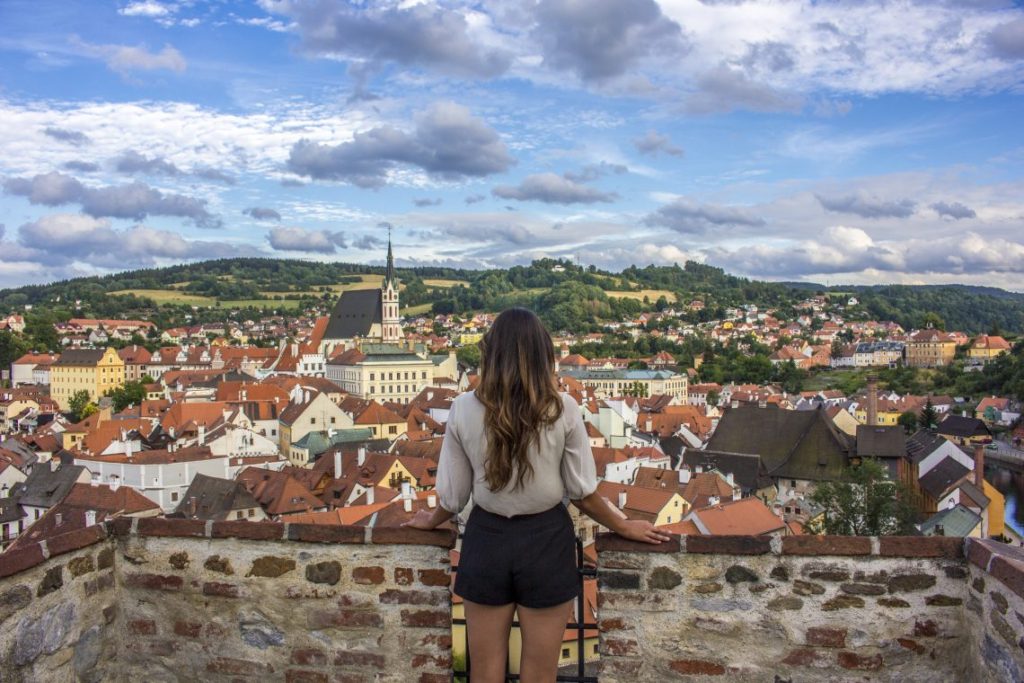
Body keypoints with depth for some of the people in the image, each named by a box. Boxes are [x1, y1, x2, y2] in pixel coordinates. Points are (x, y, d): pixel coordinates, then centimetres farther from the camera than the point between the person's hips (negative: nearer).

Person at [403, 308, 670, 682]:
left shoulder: (464, 409, -10)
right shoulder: (563, 409, -13)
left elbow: (452, 496, -3)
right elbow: (582, 493, -6)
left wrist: (431, 521, 20)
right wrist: (625, 527, 11)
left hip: (487, 540, 1)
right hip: (546, 541, 0)